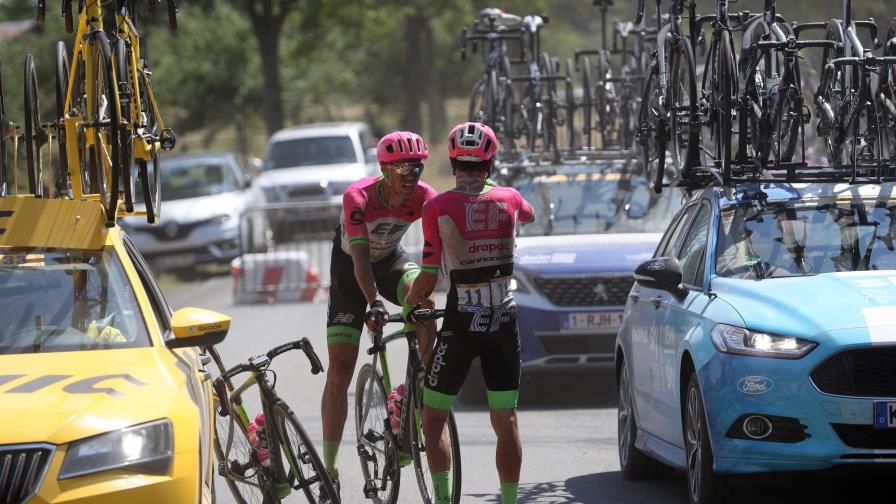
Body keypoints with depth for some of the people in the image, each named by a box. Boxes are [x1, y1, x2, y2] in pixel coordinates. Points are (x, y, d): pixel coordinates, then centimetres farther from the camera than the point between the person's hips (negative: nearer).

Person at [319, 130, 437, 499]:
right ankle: (329, 468, 2)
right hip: (351, 266, -2)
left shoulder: (424, 197, -23)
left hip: (390, 260, 2)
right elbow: (361, 257, -40)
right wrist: (373, 305, -53)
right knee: (340, 371, -6)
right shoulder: (358, 197, -32)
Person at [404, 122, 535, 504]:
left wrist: (408, 304, 9)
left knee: (434, 418, 9)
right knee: (506, 421, 7)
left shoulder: (438, 207, -10)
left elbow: (428, 277, -11)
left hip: (461, 324, -3)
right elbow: (529, 215, 28)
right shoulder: (507, 199, 1)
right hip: (504, 322, 3)